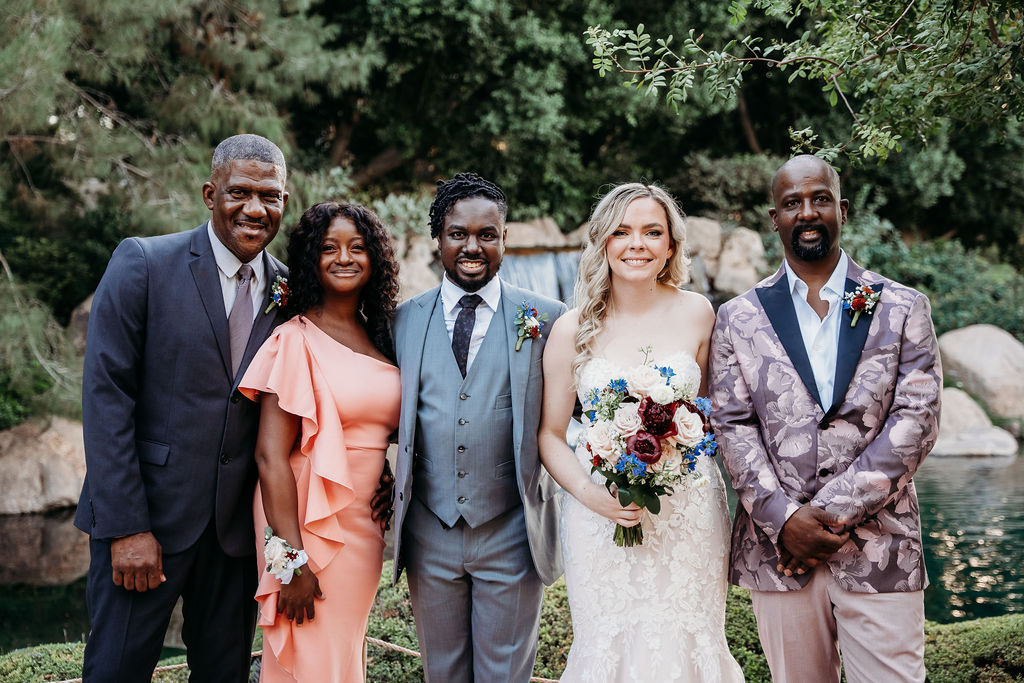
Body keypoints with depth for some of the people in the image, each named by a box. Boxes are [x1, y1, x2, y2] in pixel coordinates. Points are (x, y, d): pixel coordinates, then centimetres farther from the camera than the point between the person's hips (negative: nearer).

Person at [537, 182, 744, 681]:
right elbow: (550, 434, 2)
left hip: (690, 512, 1)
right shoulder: (573, 329, -3)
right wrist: (588, 493, -14)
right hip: (601, 516, -1)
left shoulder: (696, 314, 0)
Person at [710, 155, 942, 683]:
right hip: (778, 550, 1)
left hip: (881, 553, -1)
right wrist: (784, 518, -10)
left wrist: (831, 512, -10)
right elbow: (732, 426, 3)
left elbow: (915, 421, -3)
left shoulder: (902, 308, 5)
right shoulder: (740, 319, 8)